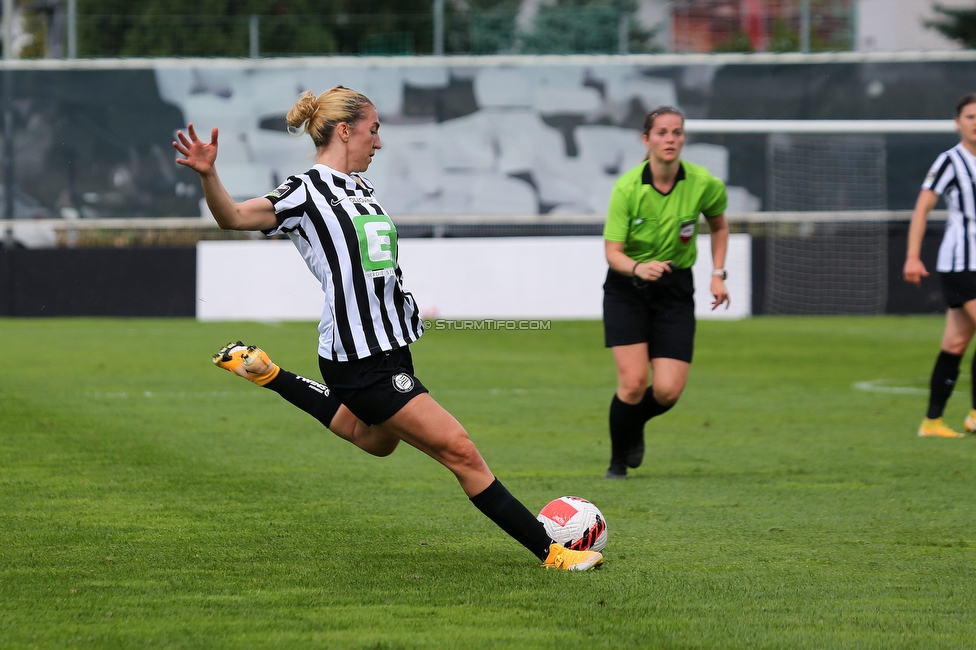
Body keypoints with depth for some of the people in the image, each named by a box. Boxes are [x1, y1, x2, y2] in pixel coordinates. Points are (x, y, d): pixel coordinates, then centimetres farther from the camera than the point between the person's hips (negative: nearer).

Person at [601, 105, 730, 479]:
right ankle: (618, 461, 9)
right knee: (634, 381, -15)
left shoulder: (703, 184, -10)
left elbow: (719, 226, 12)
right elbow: (612, 252, -15)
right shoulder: (627, 187, -16)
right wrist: (638, 268, -35)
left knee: (668, 391, -9)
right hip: (627, 291, -2)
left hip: (675, 290, 2)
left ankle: (634, 424, 28)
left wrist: (718, 274, 3)